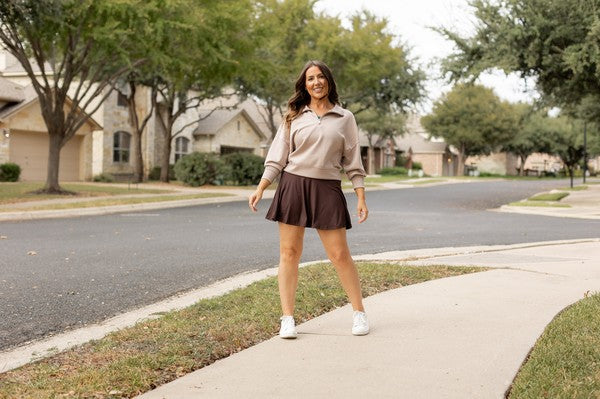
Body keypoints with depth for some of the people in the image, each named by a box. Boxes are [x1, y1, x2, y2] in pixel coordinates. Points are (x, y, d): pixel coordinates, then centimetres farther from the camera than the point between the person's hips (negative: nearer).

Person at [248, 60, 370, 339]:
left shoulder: (344, 118, 8)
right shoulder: (294, 117, 9)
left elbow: (353, 162, 9)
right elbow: (277, 158, 8)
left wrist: (361, 198, 2)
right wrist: (260, 190, -1)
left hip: (327, 189, -1)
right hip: (292, 185, 1)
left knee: (340, 255, -2)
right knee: (289, 253, 0)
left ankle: (359, 313, 13)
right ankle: (287, 319, 7)